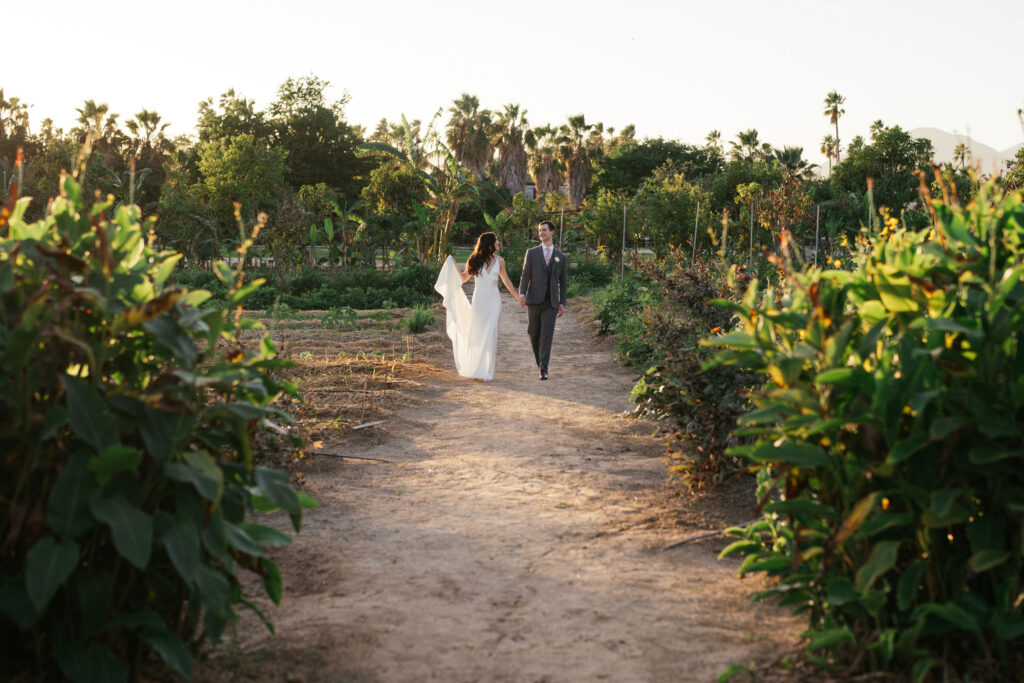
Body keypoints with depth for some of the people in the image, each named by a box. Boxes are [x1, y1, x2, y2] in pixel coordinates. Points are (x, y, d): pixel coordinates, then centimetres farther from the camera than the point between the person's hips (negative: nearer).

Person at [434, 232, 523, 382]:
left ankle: (487, 371, -1)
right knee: (476, 333, 5)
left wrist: (517, 296, 18)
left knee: (490, 334, -5)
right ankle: (474, 368, 19)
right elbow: (463, 278, 7)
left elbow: (506, 281, 17)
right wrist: (453, 264, -6)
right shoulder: (476, 260, 2)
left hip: (494, 300, 0)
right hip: (479, 300, 0)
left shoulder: (499, 261, 6)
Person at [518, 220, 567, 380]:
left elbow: (562, 282, 13)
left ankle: (543, 369, -14)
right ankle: (540, 361, 29)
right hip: (534, 300, 0)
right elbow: (525, 276, 0)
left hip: (551, 303, 0)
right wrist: (521, 293, -17)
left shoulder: (561, 257, 10)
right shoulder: (531, 253, 6)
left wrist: (562, 303, 7)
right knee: (534, 335, 6)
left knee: (547, 336, -11)